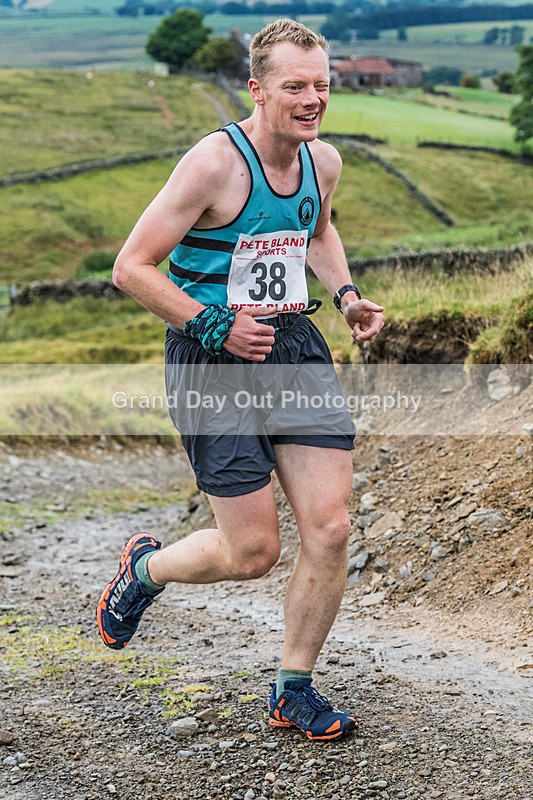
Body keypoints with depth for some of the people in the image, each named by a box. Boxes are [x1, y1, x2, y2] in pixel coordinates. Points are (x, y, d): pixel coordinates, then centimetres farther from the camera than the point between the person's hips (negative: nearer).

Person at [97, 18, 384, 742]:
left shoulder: (324, 161, 4)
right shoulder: (215, 164, -17)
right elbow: (131, 267, -14)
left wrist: (346, 295, 11)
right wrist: (216, 325, -18)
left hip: (295, 343, 6)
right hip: (215, 358, -6)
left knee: (330, 530, -2)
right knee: (253, 552, -4)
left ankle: (293, 691, 17)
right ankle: (143, 568, 30)